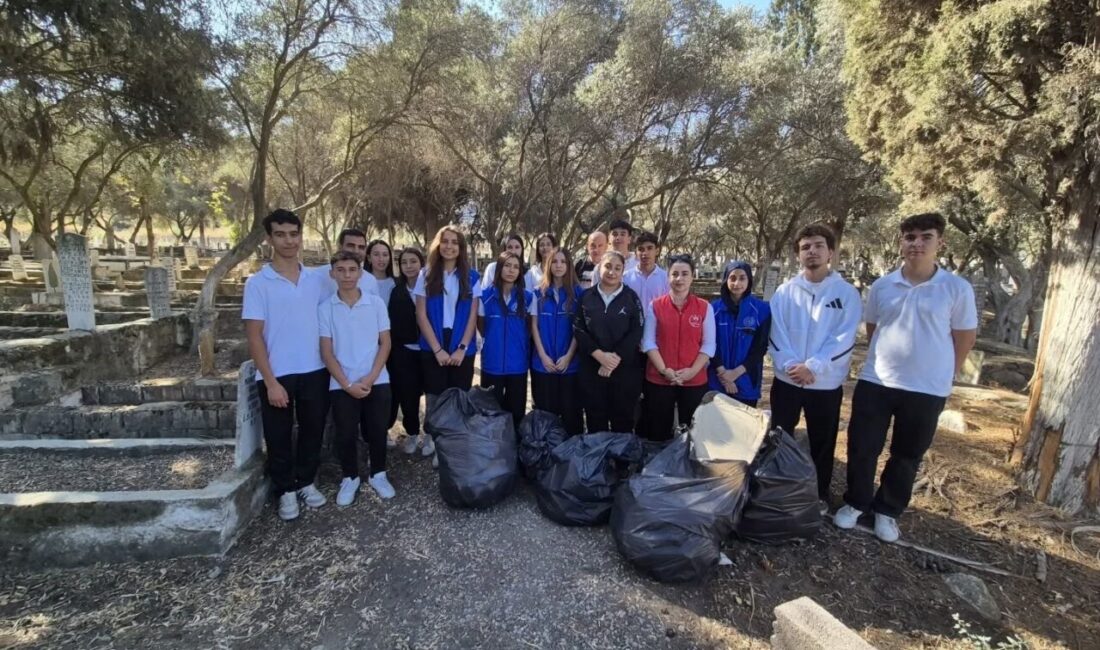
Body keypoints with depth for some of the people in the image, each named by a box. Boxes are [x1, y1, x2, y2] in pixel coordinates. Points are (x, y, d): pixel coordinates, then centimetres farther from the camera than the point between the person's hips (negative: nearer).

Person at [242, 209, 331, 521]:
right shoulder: (258, 283, -6)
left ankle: (306, 482, 34)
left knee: (312, 431, 14)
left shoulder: (317, 279, 4)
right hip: (277, 376, -3)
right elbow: (254, 336, -8)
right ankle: (286, 490, 30)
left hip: (315, 372, 3)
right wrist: (271, 381, -12)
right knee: (279, 438, 11)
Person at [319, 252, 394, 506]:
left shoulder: (376, 303, 0)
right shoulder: (325, 308, -1)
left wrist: (370, 378, -8)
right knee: (346, 434, 8)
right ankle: (350, 478, 28)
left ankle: (378, 474, 28)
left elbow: (385, 343, 1)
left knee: (377, 431, 8)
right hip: (341, 385, 0)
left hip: (377, 381, 0)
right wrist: (347, 384, -9)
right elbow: (326, 351, -1)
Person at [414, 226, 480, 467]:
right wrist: (437, 349, -10)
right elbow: (421, 315, -2)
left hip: (462, 348, 0)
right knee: (435, 398, 5)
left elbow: (473, 316, 0)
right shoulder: (426, 275, 2)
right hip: (432, 347, 0)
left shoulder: (471, 277, 3)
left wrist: (462, 348, -9)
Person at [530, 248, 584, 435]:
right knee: (544, 409, 7)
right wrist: (543, 356, -8)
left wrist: (568, 356, -11)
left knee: (570, 409, 3)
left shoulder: (578, 293, 1)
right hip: (542, 362, 1)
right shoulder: (539, 293, 6)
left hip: (569, 362, -1)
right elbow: (534, 326, 3)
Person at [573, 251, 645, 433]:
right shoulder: (586, 296, 5)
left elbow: (636, 332, -4)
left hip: (625, 369, -1)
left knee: (622, 421, 6)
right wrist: (600, 355, -13)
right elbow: (578, 330, -2)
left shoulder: (631, 297, 3)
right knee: (595, 421, 9)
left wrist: (615, 358, -13)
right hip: (592, 368, 1)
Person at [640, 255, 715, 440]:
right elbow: (648, 342, -2)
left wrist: (693, 370, -13)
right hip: (658, 380, 0)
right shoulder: (655, 306, 1)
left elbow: (709, 344, -1)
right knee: (658, 432, 10)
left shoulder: (705, 307, 1)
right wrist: (664, 370, -12)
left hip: (695, 381, 0)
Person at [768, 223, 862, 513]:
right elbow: (776, 334, -3)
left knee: (822, 443, 13)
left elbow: (844, 339, -10)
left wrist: (813, 367, -19)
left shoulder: (847, 293, -3)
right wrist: (790, 365, -17)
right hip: (786, 380, 1)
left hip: (826, 383, -1)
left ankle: (820, 495, 33)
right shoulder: (785, 291, 1)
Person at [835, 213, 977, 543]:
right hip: (875, 382, 2)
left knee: (907, 457, 13)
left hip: (927, 389, -1)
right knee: (861, 448, 7)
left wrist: (942, 375, 6)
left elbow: (965, 337, 2)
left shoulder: (957, 288, -6)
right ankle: (856, 503, 29)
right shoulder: (881, 286, 1)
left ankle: (887, 511, 33)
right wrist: (885, 358, 12)